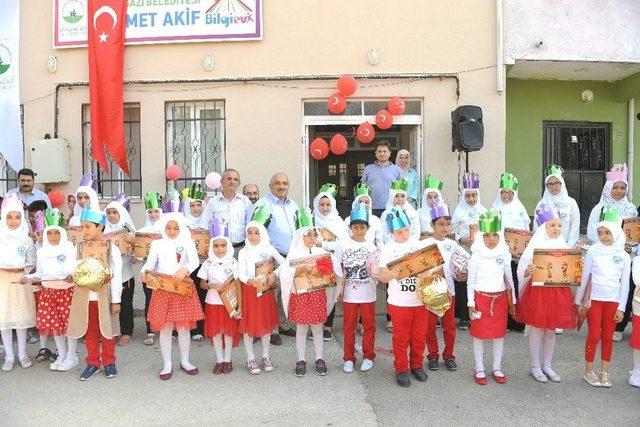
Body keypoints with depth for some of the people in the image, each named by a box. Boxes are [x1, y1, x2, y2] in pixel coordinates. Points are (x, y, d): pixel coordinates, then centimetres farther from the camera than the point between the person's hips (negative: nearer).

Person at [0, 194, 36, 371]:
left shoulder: (26, 239, 3)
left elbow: (32, 262, 4)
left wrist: (20, 268, -12)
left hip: (21, 281, 0)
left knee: (21, 316, 5)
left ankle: (22, 354, 17)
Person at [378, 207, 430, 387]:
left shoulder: (420, 245, 3)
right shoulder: (387, 249, -2)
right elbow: (382, 277, -4)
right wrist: (392, 274, -26)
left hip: (421, 300, 2)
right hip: (399, 302, -2)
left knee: (419, 336, 13)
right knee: (401, 338, 8)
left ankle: (417, 365, 33)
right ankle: (401, 369, 23)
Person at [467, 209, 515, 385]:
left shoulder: (505, 254, 0)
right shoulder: (476, 255, -8)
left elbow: (510, 278, 9)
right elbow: (470, 281, -4)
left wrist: (512, 300, 11)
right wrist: (471, 303, -5)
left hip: (500, 298, 3)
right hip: (481, 298, -2)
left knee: (499, 334, 9)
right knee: (479, 334, 4)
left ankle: (497, 368, 23)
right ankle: (479, 369, 16)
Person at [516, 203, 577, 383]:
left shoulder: (563, 245, 7)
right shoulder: (535, 244, -9)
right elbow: (522, 270, -14)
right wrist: (527, 271, -35)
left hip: (558, 292, 5)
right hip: (538, 290, -5)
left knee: (551, 330, 14)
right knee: (537, 329, 5)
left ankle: (547, 366, 28)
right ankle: (535, 367, 20)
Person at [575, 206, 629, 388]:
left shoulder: (624, 256, 1)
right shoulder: (593, 252, -2)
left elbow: (625, 284, 3)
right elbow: (585, 277, 2)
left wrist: (621, 307, 0)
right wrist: (580, 301, 3)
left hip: (613, 301, 1)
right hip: (594, 299, -1)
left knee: (608, 337, 8)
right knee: (594, 335, 1)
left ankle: (604, 372, 20)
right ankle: (589, 370, 15)